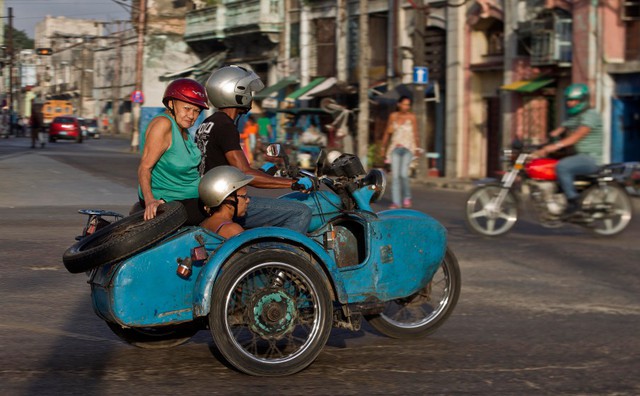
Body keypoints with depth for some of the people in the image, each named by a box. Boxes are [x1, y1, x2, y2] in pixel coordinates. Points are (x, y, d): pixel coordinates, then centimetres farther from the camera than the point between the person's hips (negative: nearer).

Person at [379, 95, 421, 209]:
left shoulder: (412, 117, -3)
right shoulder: (393, 116, 6)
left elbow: (415, 134, -3)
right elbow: (387, 132, 13)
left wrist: (417, 148, -10)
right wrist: (383, 147, 14)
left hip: (408, 149, -3)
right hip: (395, 148, 3)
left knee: (403, 174, -17)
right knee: (395, 175, -5)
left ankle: (407, 196, 7)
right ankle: (396, 202, -3)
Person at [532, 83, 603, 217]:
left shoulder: (591, 114, -11)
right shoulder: (571, 118, 19)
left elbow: (578, 135, -26)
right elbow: (555, 134, 8)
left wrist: (556, 145, -37)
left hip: (591, 158, -10)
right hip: (579, 156, 10)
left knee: (561, 166, -32)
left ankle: (573, 201, -26)